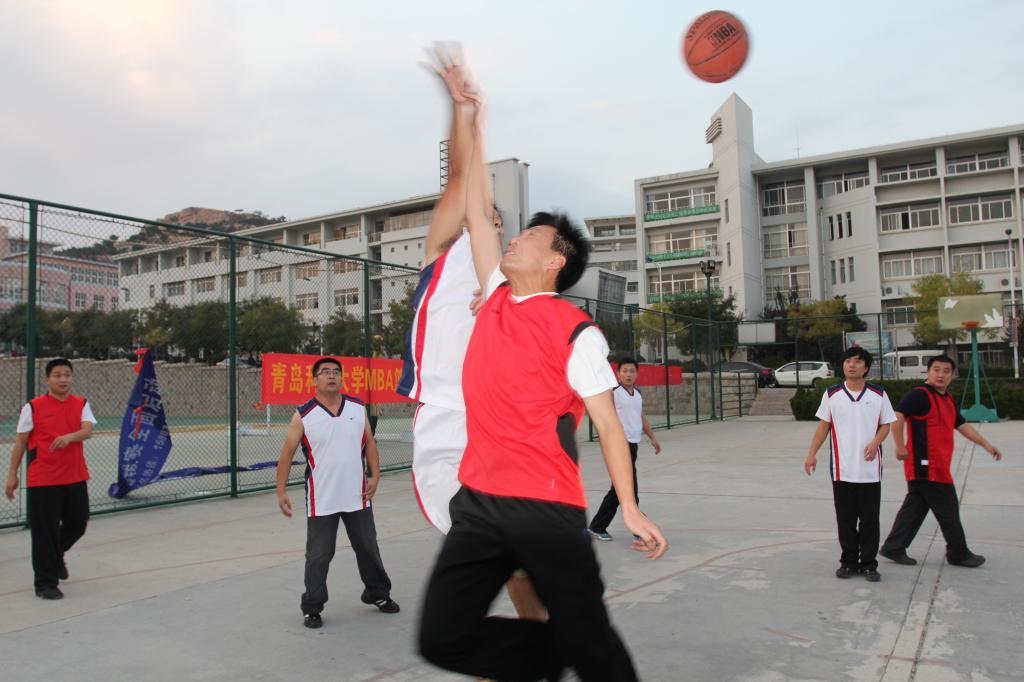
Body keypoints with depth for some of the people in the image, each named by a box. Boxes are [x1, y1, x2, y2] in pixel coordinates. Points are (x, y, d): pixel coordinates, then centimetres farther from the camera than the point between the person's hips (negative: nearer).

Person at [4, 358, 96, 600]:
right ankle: (46, 583, 12)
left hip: (76, 478, 3)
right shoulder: (33, 407, -4)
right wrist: (12, 475, -1)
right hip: (42, 480, -3)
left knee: (77, 524, 12)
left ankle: (56, 555, 43)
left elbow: (87, 430, -12)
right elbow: (20, 442, 1)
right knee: (45, 531, -1)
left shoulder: (81, 404, 4)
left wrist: (69, 437, -33)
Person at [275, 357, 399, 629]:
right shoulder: (304, 415, -7)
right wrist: (281, 491, -6)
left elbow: (369, 443, 9)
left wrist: (375, 475, -2)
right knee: (318, 556, 4)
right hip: (321, 502, -3)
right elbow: (286, 453, -3)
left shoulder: (358, 407, 2)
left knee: (368, 548, 15)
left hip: (358, 497, 3)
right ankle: (312, 608, 22)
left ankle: (378, 594, 35)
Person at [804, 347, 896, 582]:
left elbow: (886, 424, 8)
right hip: (842, 469, 0)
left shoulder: (878, 394, 2)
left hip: (870, 469, 0)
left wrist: (875, 442, -12)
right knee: (845, 519, 7)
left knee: (870, 520, 4)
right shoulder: (832, 394, 2)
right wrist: (812, 454, 0)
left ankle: (868, 564, 16)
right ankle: (849, 562, 20)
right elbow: (823, 425, 6)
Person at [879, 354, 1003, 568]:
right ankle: (959, 554, 18)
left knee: (914, 508, 10)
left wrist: (987, 444, 22)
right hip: (926, 466, -9)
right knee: (948, 510, 3)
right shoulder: (920, 394, -13)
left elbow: (962, 425, 25)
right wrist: (900, 447, -25)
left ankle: (894, 548, 15)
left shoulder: (948, 400, 18)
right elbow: (897, 415, -24)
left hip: (938, 467, 9)